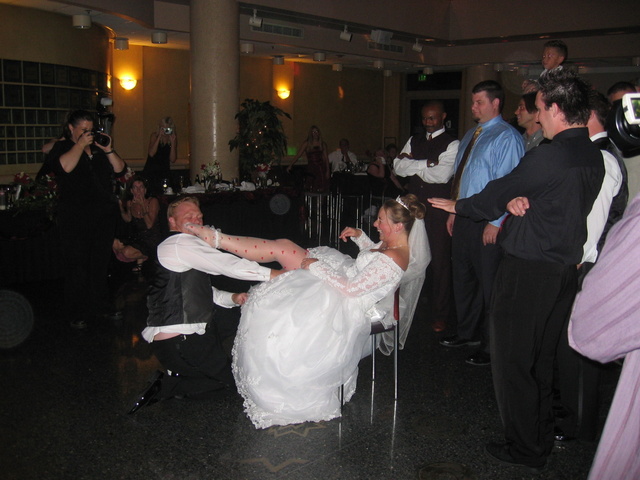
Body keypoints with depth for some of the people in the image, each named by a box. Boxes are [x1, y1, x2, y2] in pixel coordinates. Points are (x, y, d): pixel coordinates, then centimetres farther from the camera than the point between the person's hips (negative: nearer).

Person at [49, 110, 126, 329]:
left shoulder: (99, 148, 16)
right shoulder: (61, 148, 4)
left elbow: (119, 170, 6)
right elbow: (65, 167, -19)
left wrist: (109, 150, -7)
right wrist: (80, 144, -14)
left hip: (104, 214, 4)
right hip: (76, 218, -4)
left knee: (101, 262, 7)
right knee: (78, 264, -2)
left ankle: (100, 305, 19)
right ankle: (76, 314, 6)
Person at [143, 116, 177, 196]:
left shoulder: (173, 138, 1)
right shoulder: (155, 135, -2)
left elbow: (173, 160, -7)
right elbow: (151, 154, -17)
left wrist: (173, 142, -15)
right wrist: (159, 137, -19)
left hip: (164, 172, 1)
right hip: (150, 171, -1)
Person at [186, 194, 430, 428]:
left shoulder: (392, 260, -31)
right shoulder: (396, 242, -3)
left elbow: (350, 289, -28)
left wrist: (316, 266, -18)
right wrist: (359, 236, 4)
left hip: (347, 304, -8)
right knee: (282, 246, 0)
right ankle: (216, 238, 3)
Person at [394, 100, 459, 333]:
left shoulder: (452, 144, -3)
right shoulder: (414, 141, 15)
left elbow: (443, 174, -17)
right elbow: (399, 167, 1)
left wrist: (413, 166, -6)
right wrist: (427, 164, -10)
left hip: (438, 209, -5)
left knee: (440, 259, 1)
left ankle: (441, 314, 11)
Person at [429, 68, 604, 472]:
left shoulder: (550, 155, -20)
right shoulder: (593, 157, 8)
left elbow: (498, 195, -8)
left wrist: (457, 205, 9)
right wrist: (517, 201, -7)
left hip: (529, 270, -9)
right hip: (566, 269, 9)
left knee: (513, 361, 4)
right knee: (543, 357, 20)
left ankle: (525, 450, 15)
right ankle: (542, 439, 34)